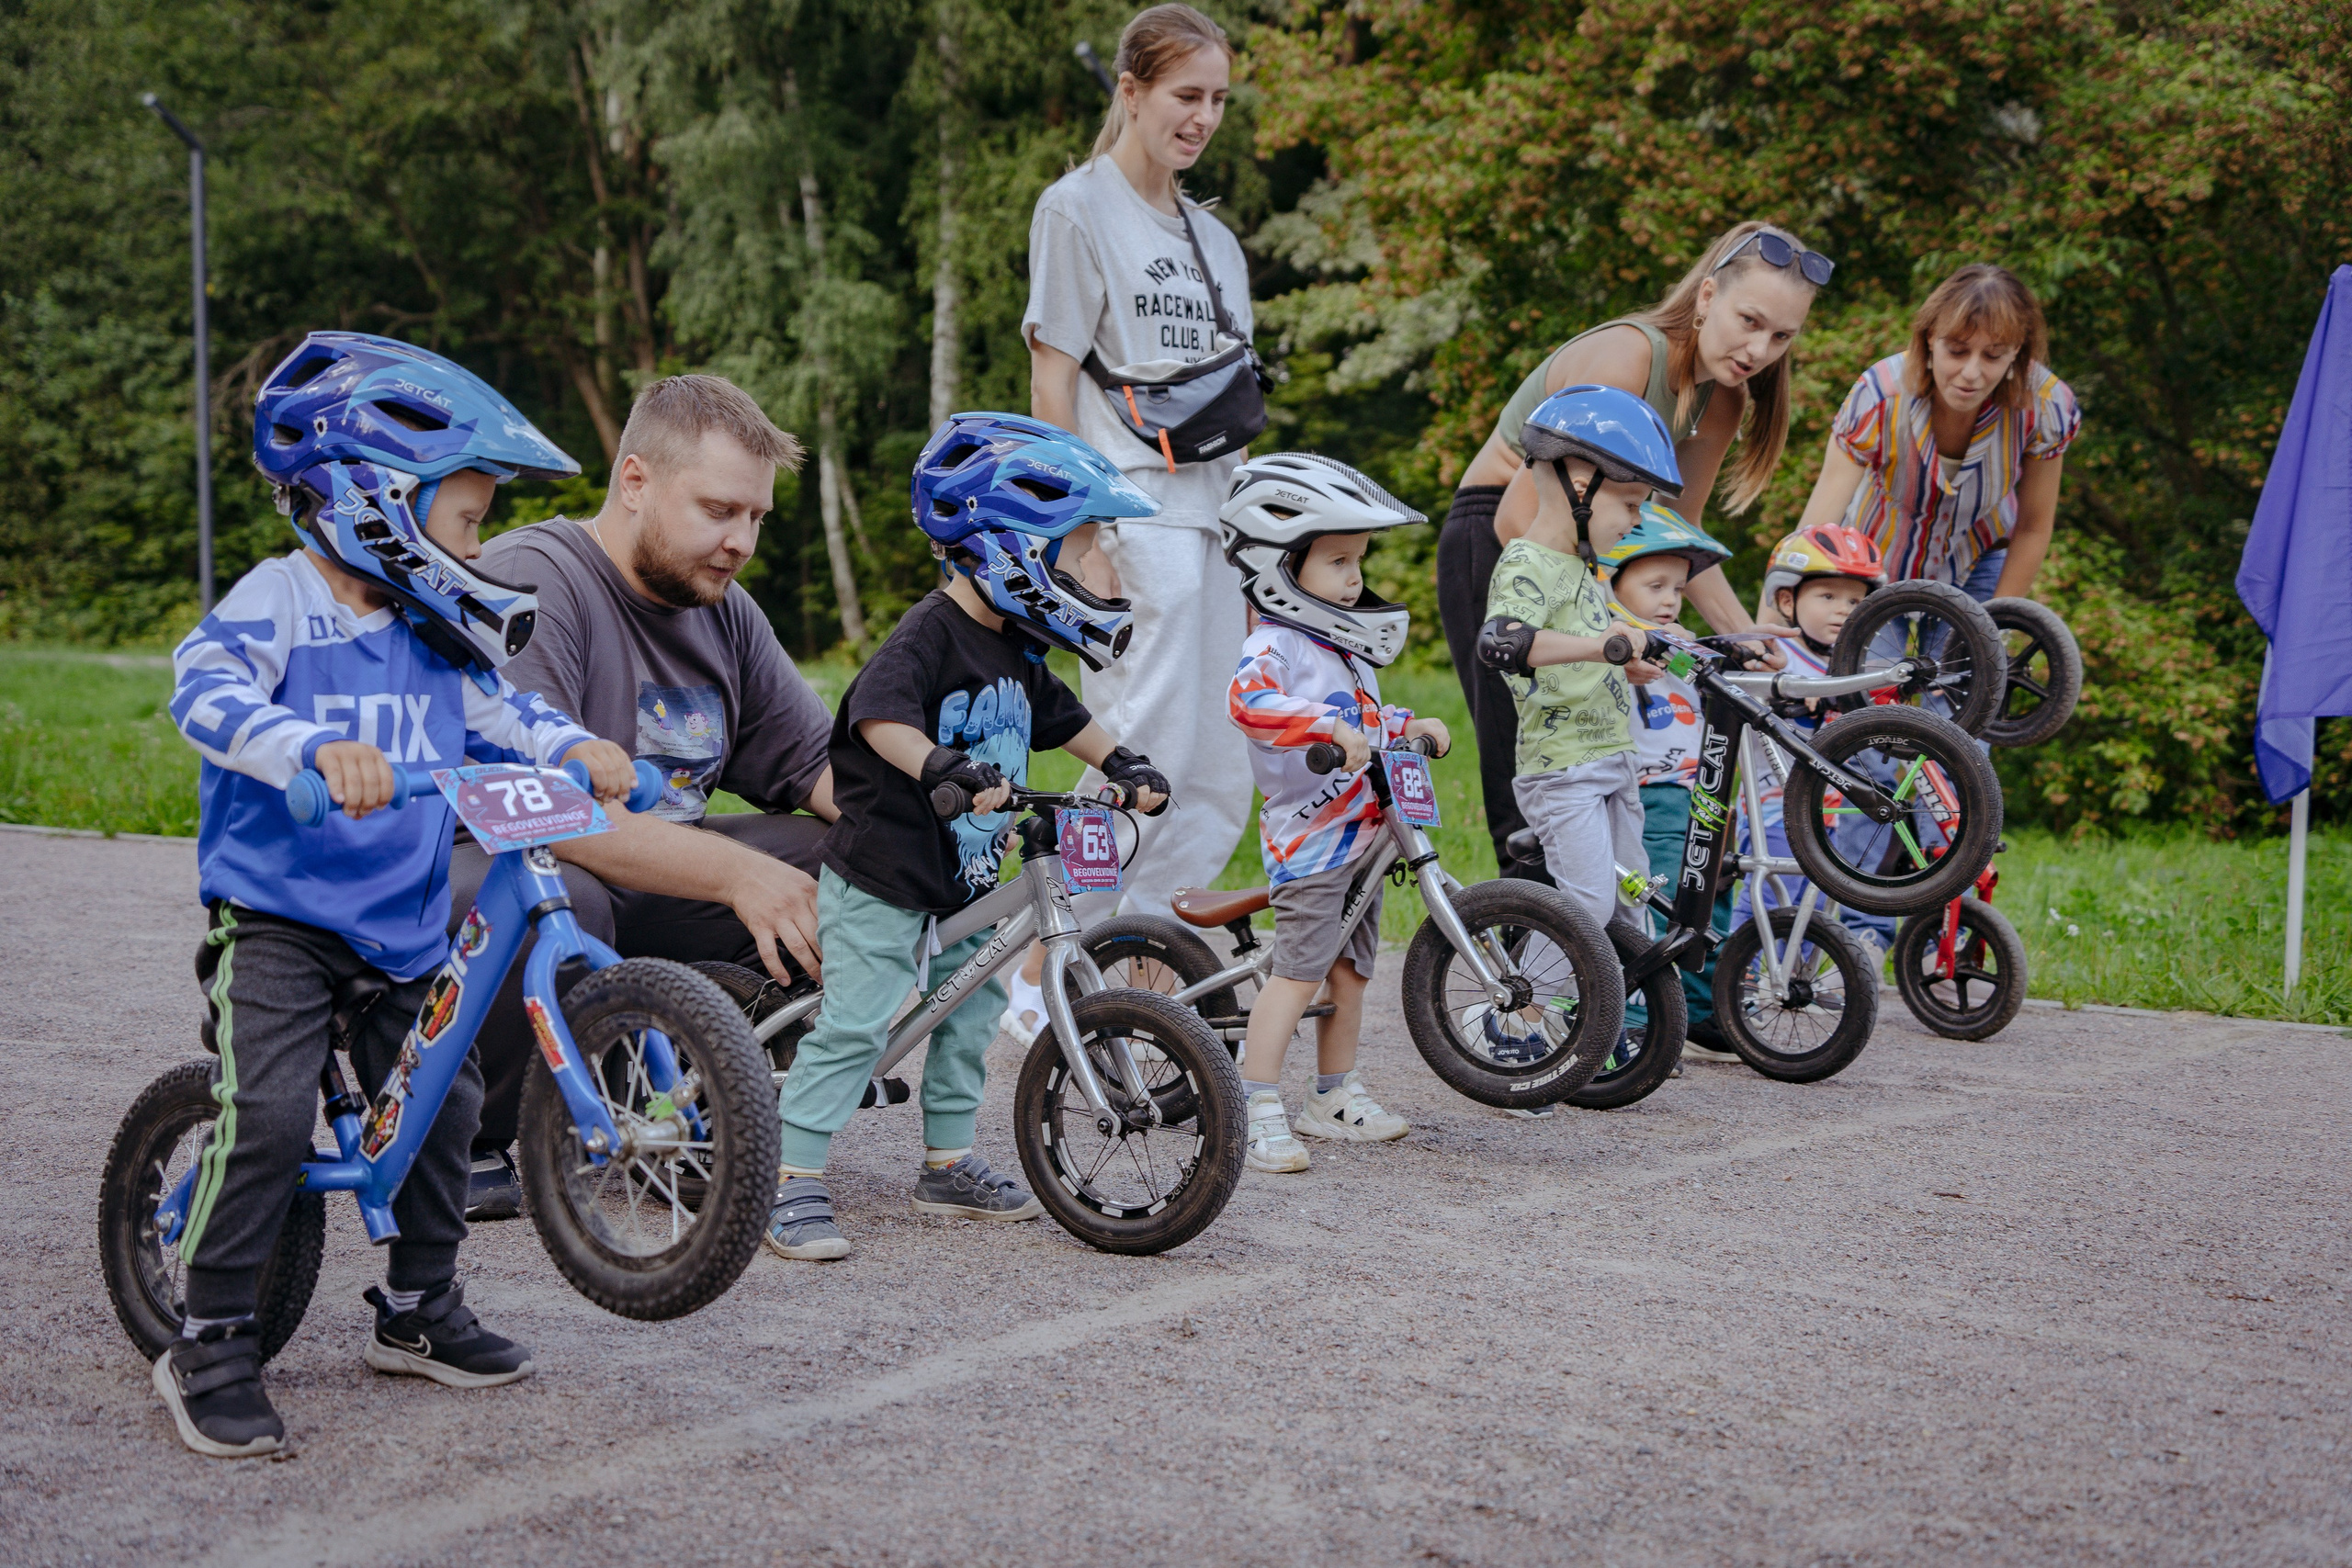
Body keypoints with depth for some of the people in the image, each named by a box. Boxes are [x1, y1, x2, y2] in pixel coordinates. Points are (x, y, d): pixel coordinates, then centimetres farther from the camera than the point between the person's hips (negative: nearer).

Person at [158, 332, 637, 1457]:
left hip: (402, 927, 7)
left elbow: (496, 711, 15)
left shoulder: (433, 629, 10)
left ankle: (418, 1312, 30)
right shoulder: (283, 600, -12)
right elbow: (207, 691, -28)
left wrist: (576, 750, -6)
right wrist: (318, 750, -46)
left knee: (441, 1102, 11)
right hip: (274, 913, -7)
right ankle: (209, 1347, -4)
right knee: (271, 1114, -18)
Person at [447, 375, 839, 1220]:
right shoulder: (526, 586, -19)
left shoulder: (722, 608, 9)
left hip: (652, 880, 8)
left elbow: (815, 761, 7)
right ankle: (468, 1143, -15)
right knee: (557, 899, -42)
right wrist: (733, 873, -36)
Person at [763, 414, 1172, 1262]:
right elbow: (880, 716, -33)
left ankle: (949, 1165, 29)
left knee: (970, 1014, 14)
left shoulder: (1015, 650, 10)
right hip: (880, 879, -9)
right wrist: (945, 766, -46)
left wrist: (1123, 763, 14)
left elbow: (1059, 716, 25)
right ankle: (791, 1184, -4)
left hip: (964, 883, 9)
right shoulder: (928, 635, -19)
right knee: (855, 1025, -9)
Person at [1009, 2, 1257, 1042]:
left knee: (1220, 777, 4)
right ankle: (1038, 986, -5)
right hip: (1130, 516, -8)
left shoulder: (1213, 239, 21)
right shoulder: (1078, 209, 0)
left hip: (1210, 519, 8)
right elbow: (1053, 378, -6)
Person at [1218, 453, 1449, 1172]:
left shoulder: (1341, 648, 17)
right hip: (1309, 837, -9)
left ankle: (1336, 1098, 26)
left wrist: (1409, 726, 18)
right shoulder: (1274, 645, -14)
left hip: (1359, 834, 9)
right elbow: (1251, 702, -35)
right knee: (1300, 972, -13)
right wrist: (1331, 728, -41)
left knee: (1350, 970, 15)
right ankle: (1256, 1110, -9)